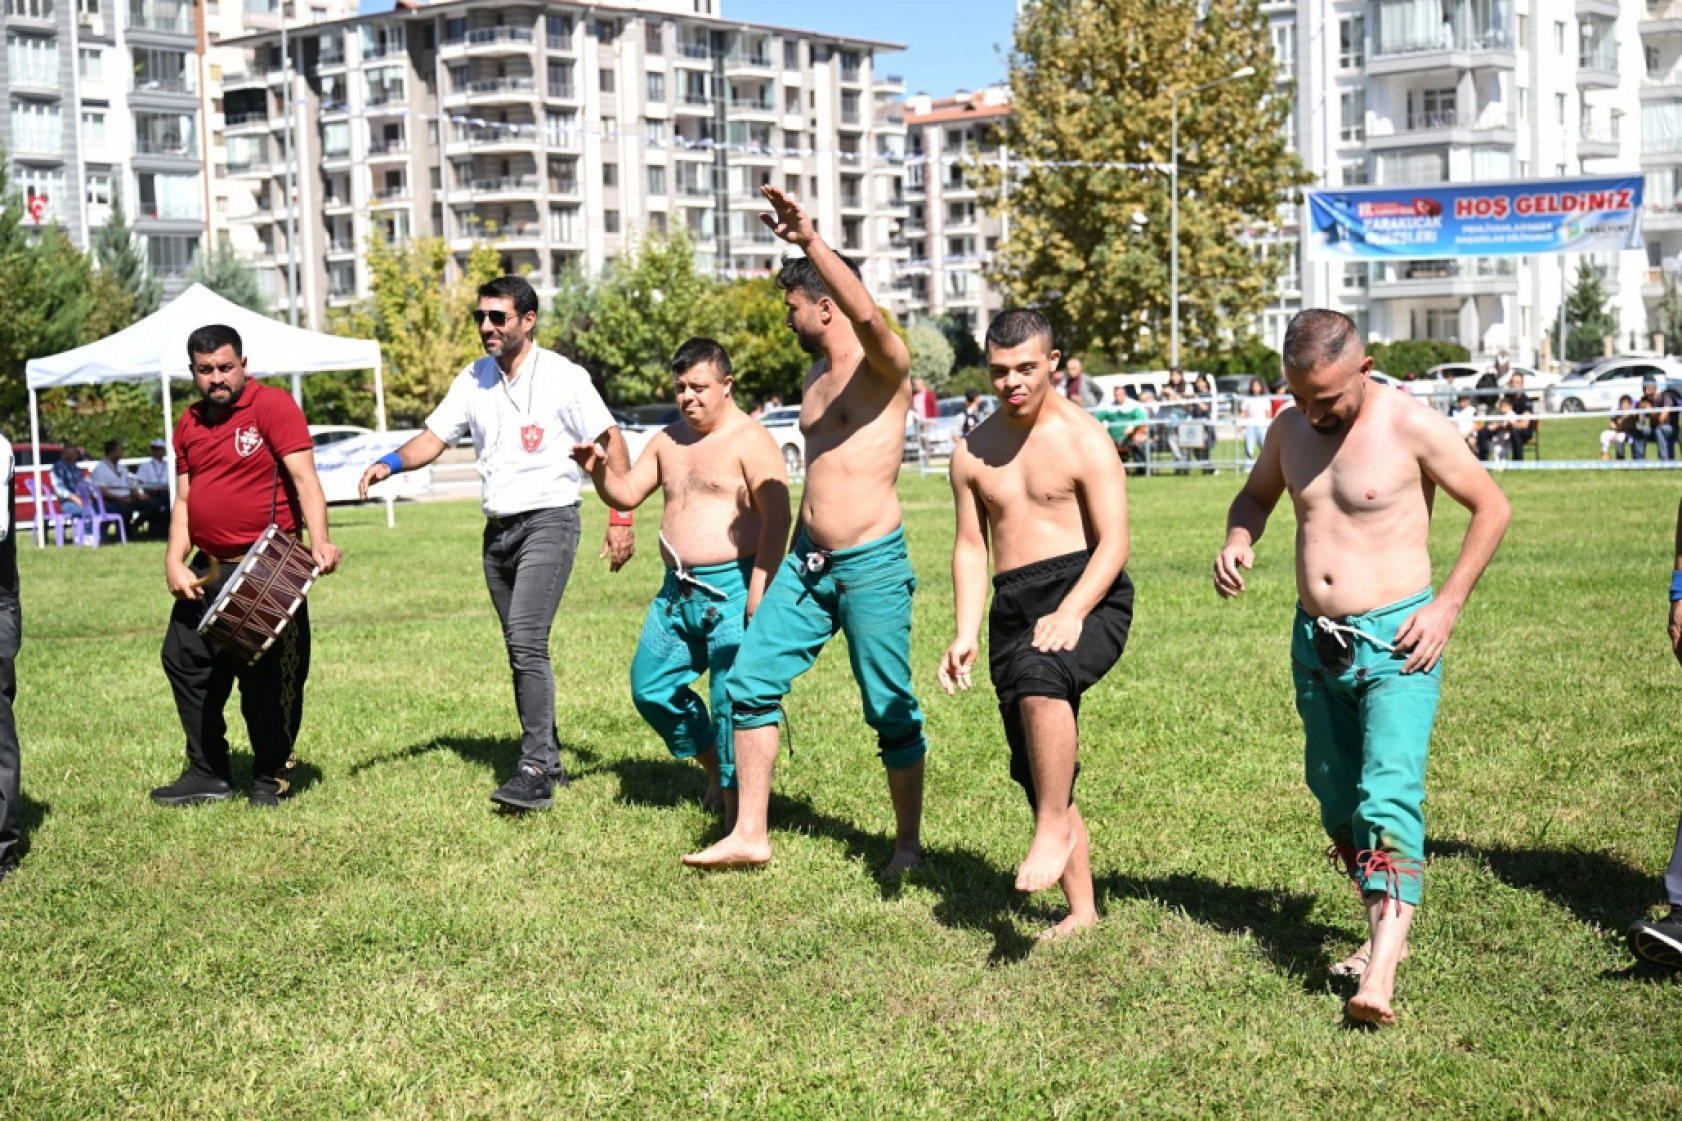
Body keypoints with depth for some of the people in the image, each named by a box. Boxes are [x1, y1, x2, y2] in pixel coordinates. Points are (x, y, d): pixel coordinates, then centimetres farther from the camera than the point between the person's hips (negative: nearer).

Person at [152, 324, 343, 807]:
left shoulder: (272, 406, -9)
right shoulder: (190, 424, 12)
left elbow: (304, 479, -17)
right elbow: (184, 500, 16)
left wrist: (319, 541, -30)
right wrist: (174, 562, 3)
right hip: (209, 571, 7)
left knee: (268, 677, -1)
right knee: (185, 662, 10)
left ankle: (271, 778, 14)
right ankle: (208, 774, 22)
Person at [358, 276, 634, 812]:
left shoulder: (563, 377, -9)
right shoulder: (474, 379, 7)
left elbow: (611, 442, -6)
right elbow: (434, 437, 6)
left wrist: (621, 519, -11)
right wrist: (392, 461, -14)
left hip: (548, 521, -7)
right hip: (497, 528, 7)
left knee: (527, 643, -19)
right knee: (523, 652, 12)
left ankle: (534, 772, -18)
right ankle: (549, 760, 23)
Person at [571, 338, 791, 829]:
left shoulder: (751, 441, -9)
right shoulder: (669, 440, 14)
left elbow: (777, 519, -16)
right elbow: (628, 494, 18)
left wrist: (759, 592, -22)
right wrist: (599, 472, -4)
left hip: (731, 590, -8)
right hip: (678, 592, 8)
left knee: (733, 699, -9)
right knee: (651, 686, 12)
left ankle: (737, 815, 1)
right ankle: (715, 767, 30)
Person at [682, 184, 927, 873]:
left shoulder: (883, 365, -10)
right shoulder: (817, 375, 16)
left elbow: (868, 314, -35)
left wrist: (811, 242, -41)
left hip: (872, 565, -8)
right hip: (807, 561, 8)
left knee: (891, 711, 2)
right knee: (751, 680, 2)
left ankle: (908, 842, 17)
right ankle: (749, 835, 9)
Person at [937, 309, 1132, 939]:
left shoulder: (1084, 440, -4)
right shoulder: (974, 453, 12)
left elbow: (1114, 544, -8)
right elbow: (971, 546, 16)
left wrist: (1069, 614, -23)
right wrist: (966, 634, 3)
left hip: (1087, 596, -6)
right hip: (1013, 605, 6)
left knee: (1038, 674, -38)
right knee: (1038, 770, 5)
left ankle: (1055, 827, -27)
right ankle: (1081, 912, 15)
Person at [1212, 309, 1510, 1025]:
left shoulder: (1413, 428, -12)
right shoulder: (1288, 430, 4)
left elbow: (1492, 507, -3)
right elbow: (1257, 493, 24)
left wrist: (1449, 604, -10)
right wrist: (1238, 540, 1)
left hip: (1395, 643, -6)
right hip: (1316, 643, 7)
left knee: (1388, 798, -19)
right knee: (1337, 803, 14)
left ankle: (1381, 978, -26)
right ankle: (1387, 931, 32)